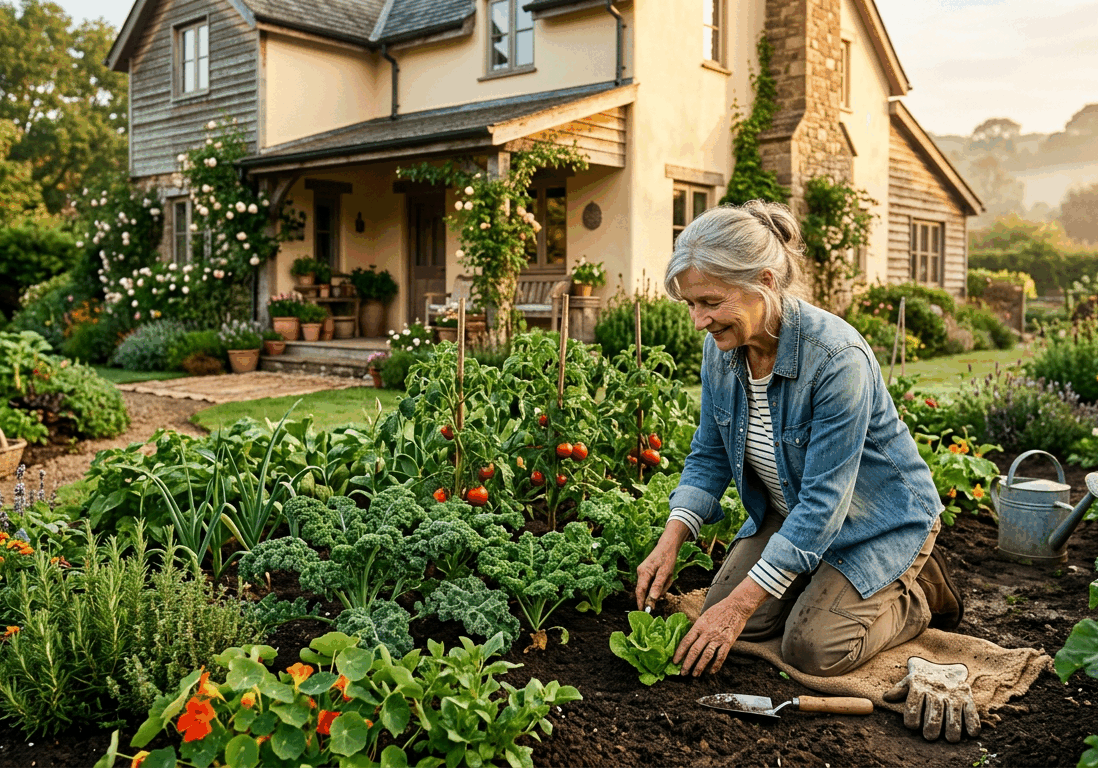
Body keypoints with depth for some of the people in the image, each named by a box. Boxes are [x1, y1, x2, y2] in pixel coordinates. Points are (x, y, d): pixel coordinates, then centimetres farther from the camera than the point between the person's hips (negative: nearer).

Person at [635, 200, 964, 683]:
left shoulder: (836, 358, -34)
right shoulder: (721, 346, -12)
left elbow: (824, 502, -33)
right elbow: (709, 455, 0)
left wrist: (740, 604, -32)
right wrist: (670, 541, -15)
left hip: (876, 520, -6)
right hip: (789, 513, 7)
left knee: (812, 649, -17)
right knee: (723, 623, -6)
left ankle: (917, 596, 11)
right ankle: (829, 583, 19)